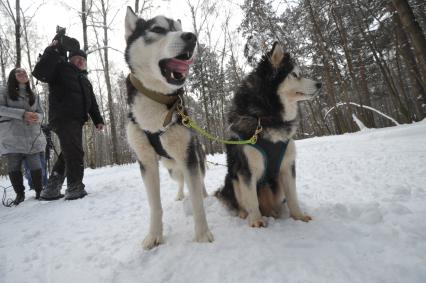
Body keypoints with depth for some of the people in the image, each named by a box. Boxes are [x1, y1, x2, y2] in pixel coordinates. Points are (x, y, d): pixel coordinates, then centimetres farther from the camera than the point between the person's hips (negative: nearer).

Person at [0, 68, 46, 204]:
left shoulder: (34, 96, 16)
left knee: (36, 166, -4)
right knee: (14, 167, 2)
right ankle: (20, 194, 17)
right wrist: (22, 114, -19)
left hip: (32, 136, 2)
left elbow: (41, 114, 10)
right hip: (12, 137, -1)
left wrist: (36, 117, -13)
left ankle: (39, 191, 11)